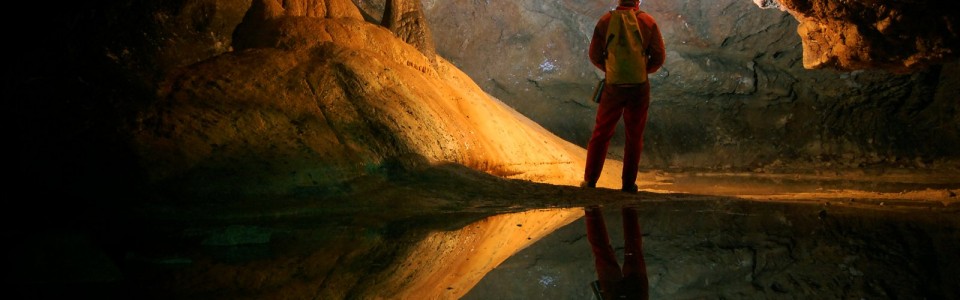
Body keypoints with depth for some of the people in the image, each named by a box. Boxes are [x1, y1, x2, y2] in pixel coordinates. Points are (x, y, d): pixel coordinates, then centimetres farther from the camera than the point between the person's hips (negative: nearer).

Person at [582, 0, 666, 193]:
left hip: (613, 86, 0)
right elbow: (659, 58, -3)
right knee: (634, 137, 11)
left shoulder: (605, 21, -4)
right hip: (640, 87, 0)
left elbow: (595, 56, 0)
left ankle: (590, 180, 12)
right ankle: (628, 183, 13)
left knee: (601, 134, 11)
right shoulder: (648, 22, -5)